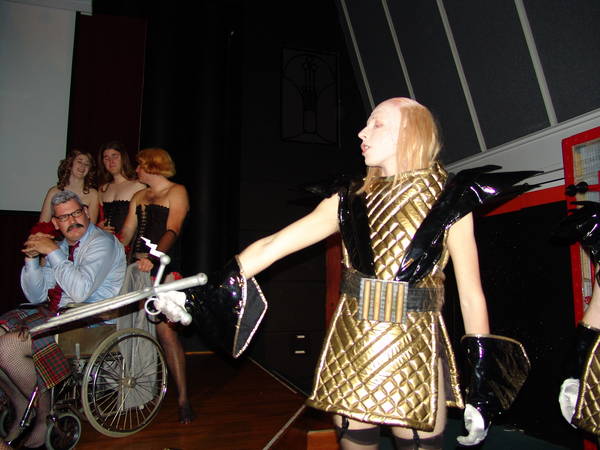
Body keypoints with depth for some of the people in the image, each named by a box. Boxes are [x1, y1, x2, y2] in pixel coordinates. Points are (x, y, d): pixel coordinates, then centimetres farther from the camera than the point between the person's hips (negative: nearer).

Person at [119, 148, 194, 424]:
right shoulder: (139, 197, 24)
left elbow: (172, 231, -12)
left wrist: (153, 257, -28)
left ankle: (183, 398, -8)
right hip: (137, 269, 7)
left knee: (165, 330, -13)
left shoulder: (176, 192, 3)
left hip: (164, 269, -7)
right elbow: (126, 232, 17)